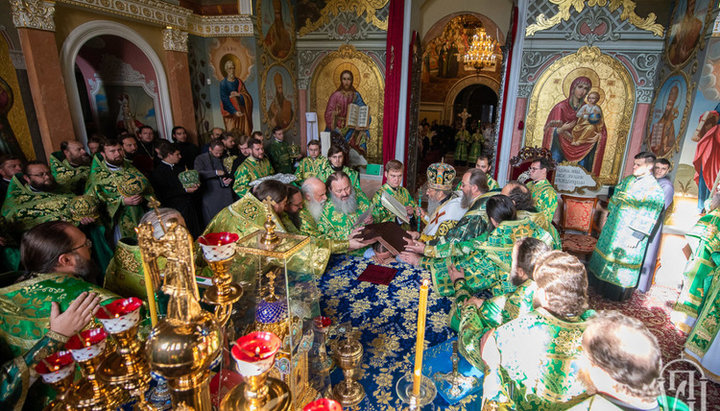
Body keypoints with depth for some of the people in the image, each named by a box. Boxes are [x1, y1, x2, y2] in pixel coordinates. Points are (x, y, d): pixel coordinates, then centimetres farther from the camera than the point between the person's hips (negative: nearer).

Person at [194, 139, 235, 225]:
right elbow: (198, 173, -12)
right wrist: (215, 172, -17)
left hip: (226, 195, 3)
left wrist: (229, 180, 0)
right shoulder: (200, 159, 5)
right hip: (211, 197, -3)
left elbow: (229, 174, 23)